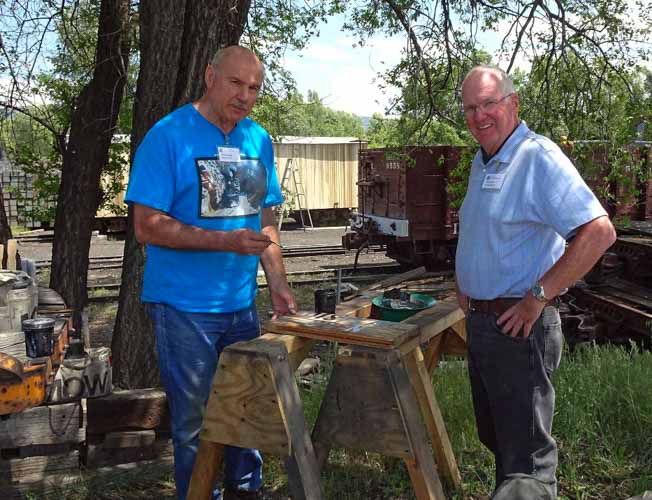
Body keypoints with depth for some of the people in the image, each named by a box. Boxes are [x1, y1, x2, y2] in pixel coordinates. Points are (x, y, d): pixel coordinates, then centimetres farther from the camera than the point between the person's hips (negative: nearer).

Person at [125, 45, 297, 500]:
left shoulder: (259, 140, 7)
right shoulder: (169, 135, -11)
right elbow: (147, 225, -15)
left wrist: (278, 284, 7)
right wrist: (226, 241, -23)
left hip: (242, 304, 6)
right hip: (184, 307, -5)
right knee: (196, 420, 7)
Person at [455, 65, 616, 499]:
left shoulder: (539, 158, -17)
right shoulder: (481, 163, 12)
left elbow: (599, 232, -26)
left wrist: (537, 297, -24)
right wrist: (465, 283, 13)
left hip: (518, 326, -9)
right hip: (479, 320, 9)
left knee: (525, 450, 0)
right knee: (493, 435, 22)